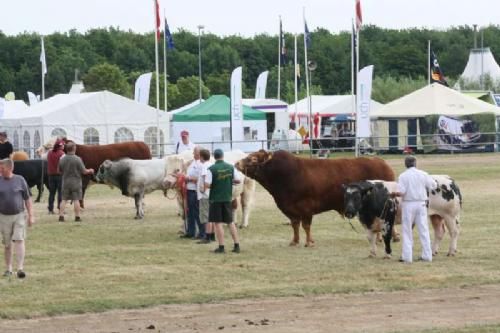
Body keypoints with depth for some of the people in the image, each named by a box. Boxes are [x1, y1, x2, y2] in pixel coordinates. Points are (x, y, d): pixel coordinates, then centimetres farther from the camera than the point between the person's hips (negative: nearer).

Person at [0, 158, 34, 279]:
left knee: (19, 240, -12)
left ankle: (20, 268, -17)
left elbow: (27, 199, 3)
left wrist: (31, 215, -1)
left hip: (19, 215, -1)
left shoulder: (20, 180, -2)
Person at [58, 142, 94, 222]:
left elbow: (60, 171, 8)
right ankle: (77, 217, 4)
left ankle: (61, 216, 3)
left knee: (64, 199, 7)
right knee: (76, 200, 2)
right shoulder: (77, 159, -13)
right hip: (76, 181, -3)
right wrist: (90, 171, 11)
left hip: (65, 181, 3)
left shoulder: (62, 159, -2)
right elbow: (84, 171, -9)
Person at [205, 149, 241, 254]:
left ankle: (221, 247, 1)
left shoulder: (211, 169, -12)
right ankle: (236, 246, 12)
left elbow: (207, 185, -16)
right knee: (230, 222, 14)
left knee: (218, 223, 3)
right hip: (227, 198, 4)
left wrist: (213, 185, 5)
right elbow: (238, 180, 4)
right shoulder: (231, 167, -1)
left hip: (215, 199, -4)